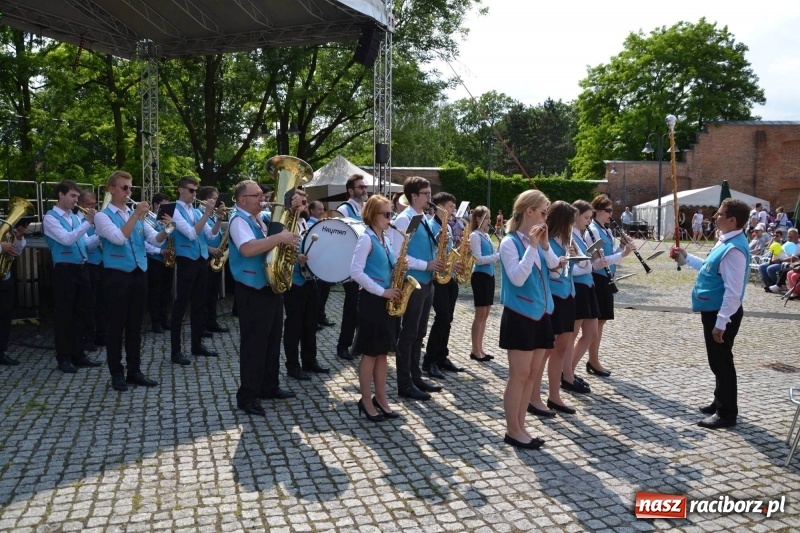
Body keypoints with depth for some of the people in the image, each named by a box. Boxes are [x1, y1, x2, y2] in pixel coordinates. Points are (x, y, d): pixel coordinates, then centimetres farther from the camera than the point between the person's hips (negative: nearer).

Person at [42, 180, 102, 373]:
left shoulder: (75, 217, 16)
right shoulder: (50, 218, -5)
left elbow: (85, 244, 15)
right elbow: (66, 239, -20)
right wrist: (88, 223, -23)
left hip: (82, 269, 7)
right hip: (65, 271, -7)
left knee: (82, 314, 11)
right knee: (64, 315, 0)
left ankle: (78, 354, 20)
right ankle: (63, 358, 9)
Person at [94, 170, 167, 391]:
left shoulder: (135, 214, 14)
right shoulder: (103, 216, -3)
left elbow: (155, 239, 4)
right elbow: (119, 238, -20)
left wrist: (166, 231, -17)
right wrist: (136, 216, -22)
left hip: (139, 274, 5)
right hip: (117, 276, -5)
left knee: (135, 325, 11)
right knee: (116, 325, 2)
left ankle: (134, 371, 20)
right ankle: (117, 373, 13)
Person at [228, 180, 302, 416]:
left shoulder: (260, 217, 11)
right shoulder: (239, 220, -14)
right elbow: (248, 249, -33)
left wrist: (293, 205, 4)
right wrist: (280, 238, -30)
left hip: (272, 287, 9)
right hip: (253, 292, -9)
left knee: (272, 341, 17)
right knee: (254, 344, -1)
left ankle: (269, 387, 31)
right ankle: (247, 397, 10)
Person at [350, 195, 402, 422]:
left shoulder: (385, 239, 13)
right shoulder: (366, 239, -12)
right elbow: (356, 272, -20)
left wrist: (397, 268, -2)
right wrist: (382, 291, -19)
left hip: (387, 300, 8)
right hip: (372, 300, -8)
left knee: (383, 352, 12)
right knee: (370, 353, 0)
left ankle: (380, 398, 22)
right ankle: (366, 401, 11)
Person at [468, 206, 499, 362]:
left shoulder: (486, 235, 16)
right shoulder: (475, 236, -10)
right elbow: (478, 259, -20)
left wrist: (501, 255, 0)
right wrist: (499, 255, -21)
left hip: (489, 275, 9)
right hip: (480, 276, -9)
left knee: (485, 314, 10)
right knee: (480, 314, -5)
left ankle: (479, 348, 18)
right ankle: (475, 350, 3)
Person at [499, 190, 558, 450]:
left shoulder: (538, 240, 10)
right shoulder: (510, 242, -12)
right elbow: (517, 278, -22)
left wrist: (544, 245, -6)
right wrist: (532, 247, -21)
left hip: (540, 313, 8)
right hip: (519, 316, -8)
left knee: (531, 374, 11)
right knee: (519, 375, -1)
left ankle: (520, 426, 22)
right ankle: (512, 430, 11)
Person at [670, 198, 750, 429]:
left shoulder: (734, 249, -24)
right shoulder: (725, 242, 8)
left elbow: (733, 291, -27)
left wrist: (721, 323, -25)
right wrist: (686, 257, 24)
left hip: (723, 314, -10)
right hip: (714, 311, 10)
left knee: (721, 361, 1)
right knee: (717, 361, 20)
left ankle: (727, 414, 14)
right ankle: (721, 403, 36)